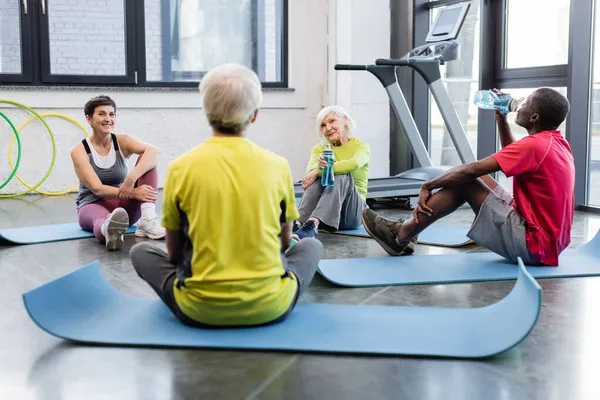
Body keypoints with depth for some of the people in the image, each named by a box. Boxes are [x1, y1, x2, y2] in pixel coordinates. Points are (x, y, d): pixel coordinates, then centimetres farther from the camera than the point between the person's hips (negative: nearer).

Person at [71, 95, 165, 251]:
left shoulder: (122, 142, -3)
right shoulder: (79, 150, -9)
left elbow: (153, 151, -24)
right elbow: (97, 189, -20)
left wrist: (131, 178, -39)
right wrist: (132, 193, -34)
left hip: (123, 205, 3)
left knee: (147, 160, -20)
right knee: (102, 220, -42)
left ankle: (147, 220, -39)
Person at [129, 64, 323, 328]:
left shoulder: (180, 168, -6)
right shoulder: (278, 166, -4)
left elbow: (174, 253, 5)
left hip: (201, 311, -1)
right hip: (271, 309, 1)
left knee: (140, 252, 24)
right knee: (312, 246, 29)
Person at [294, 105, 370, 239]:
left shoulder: (361, 146, 2)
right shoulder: (320, 148, 11)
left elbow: (354, 163, -24)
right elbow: (310, 170, -12)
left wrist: (318, 171, -30)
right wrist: (320, 165, -36)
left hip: (353, 212, -2)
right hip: (325, 211, 2)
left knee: (343, 176, -31)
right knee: (319, 176, -26)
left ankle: (312, 224, -53)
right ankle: (298, 222, -46)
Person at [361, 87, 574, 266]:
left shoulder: (534, 145, -18)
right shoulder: (557, 142, 10)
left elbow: (470, 170, -19)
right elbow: (512, 157, 27)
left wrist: (428, 185, -7)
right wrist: (501, 119, 18)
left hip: (533, 245, -9)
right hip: (549, 240, 9)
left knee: (465, 181, -10)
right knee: (476, 178, 12)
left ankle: (400, 237, 1)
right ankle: (408, 228, 14)